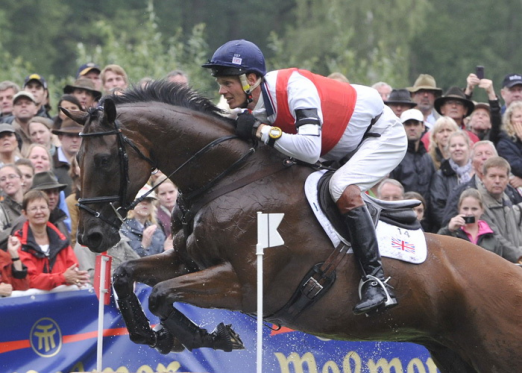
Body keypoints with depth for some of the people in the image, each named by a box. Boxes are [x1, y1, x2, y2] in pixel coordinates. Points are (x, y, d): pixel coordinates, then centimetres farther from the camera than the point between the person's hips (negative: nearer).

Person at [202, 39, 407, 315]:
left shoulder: (295, 86, -33)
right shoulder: (253, 110, -9)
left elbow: (310, 150, -45)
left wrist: (263, 131, -39)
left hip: (383, 135, -9)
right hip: (346, 148, 9)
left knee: (344, 190, -29)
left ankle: (376, 281, -29)